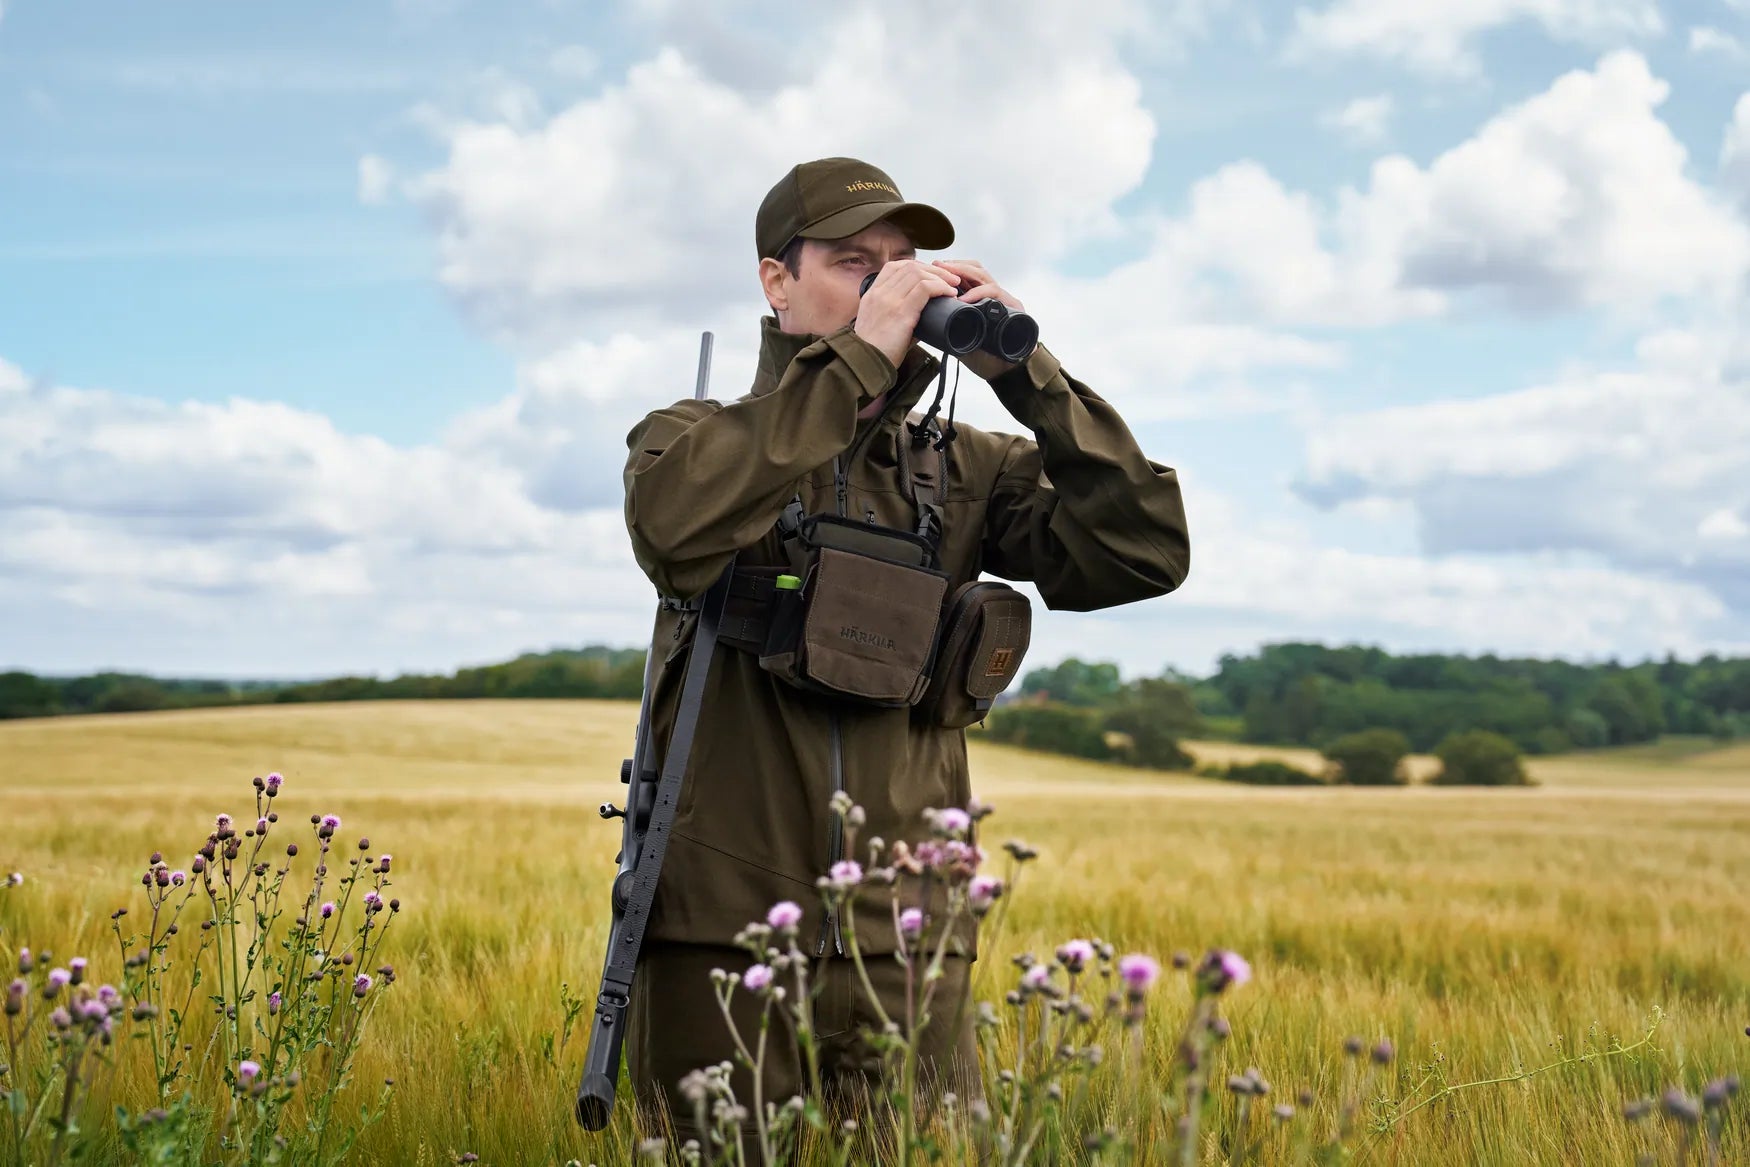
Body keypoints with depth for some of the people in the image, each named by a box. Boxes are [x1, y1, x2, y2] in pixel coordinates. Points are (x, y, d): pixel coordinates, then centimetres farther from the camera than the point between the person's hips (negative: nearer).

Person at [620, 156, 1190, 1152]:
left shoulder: (965, 472, 10)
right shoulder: (692, 441, 4)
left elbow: (1146, 556, -3)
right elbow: (676, 529, -21)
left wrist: (1024, 372, -10)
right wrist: (863, 353, -20)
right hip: (721, 947, -2)